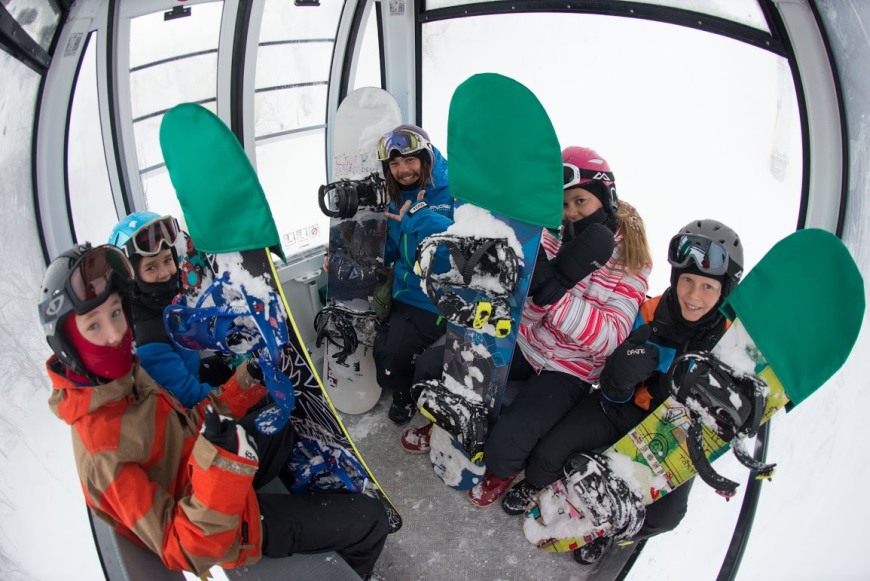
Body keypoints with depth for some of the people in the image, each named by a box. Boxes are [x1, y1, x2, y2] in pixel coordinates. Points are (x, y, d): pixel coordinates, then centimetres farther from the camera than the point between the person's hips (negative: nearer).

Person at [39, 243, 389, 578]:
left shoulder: (123, 374, -10)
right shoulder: (101, 452, -35)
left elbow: (187, 426, 2)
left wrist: (246, 382, -11)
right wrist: (219, 466, -47)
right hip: (223, 528, -8)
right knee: (370, 519, -3)